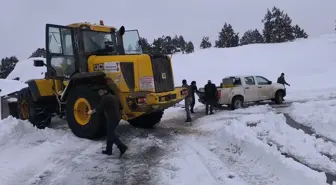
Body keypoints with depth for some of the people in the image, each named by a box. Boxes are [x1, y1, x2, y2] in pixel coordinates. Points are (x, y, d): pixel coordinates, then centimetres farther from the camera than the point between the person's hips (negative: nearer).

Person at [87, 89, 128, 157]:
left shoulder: (105, 98, -11)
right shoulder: (114, 97, 16)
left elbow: (99, 109, -12)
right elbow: (121, 107, 18)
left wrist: (92, 111, 5)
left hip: (112, 118, -9)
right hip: (117, 117, 9)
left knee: (110, 134, -2)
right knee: (110, 134, 17)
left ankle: (122, 147, -10)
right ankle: (108, 150, 23)